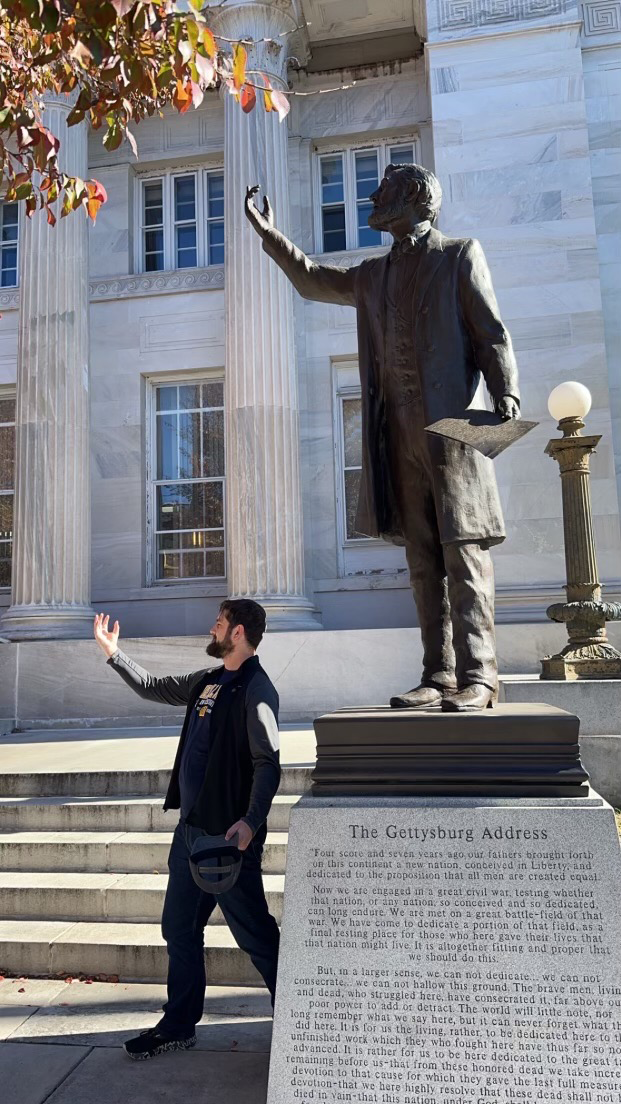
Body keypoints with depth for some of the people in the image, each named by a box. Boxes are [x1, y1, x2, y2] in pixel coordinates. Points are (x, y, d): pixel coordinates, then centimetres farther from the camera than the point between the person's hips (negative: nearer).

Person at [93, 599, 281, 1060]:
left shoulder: (255, 689, -15)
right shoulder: (207, 681, 11)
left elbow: (268, 762, -21)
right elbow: (154, 687, 25)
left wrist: (251, 821, -30)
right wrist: (114, 653, 23)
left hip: (228, 834, -9)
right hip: (191, 827, 9)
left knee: (255, 934, 3)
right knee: (180, 928, 17)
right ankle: (179, 1026, 34)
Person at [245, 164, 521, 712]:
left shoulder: (461, 255, 9)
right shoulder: (373, 276, 24)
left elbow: (493, 334, 1)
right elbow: (312, 280, 39)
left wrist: (506, 396, -14)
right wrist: (270, 234, 36)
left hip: (452, 425, -5)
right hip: (400, 433, 5)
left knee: (463, 552, -9)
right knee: (424, 560, 1)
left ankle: (477, 677, -6)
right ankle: (439, 676, 4)